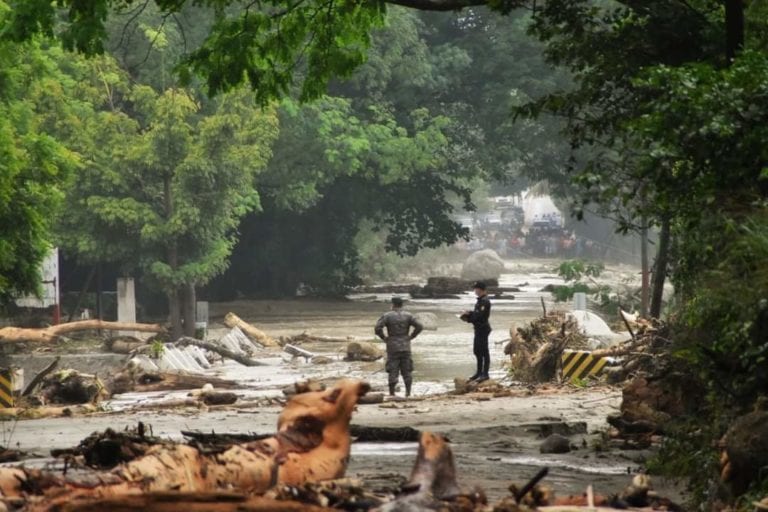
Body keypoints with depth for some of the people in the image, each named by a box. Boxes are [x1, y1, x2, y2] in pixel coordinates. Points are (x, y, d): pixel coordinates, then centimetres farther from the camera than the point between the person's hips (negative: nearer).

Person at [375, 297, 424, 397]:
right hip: (406, 347, 2)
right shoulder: (408, 316, 2)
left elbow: (377, 328, -16)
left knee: (393, 371, 2)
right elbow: (420, 326, -7)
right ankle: (408, 392, 5)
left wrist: (384, 338, -1)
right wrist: (411, 336, 2)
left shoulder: (387, 316, -5)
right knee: (407, 371, 8)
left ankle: (392, 393, 1)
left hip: (393, 347, -2)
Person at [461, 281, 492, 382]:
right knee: (477, 351, 18)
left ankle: (485, 374, -2)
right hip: (479, 328, 11)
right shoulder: (480, 300, 14)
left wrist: (468, 316, -11)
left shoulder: (485, 301, -18)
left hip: (483, 328, -11)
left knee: (484, 351, -6)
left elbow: (479, 315, -23)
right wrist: (469, 315, 2)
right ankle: (479, 372, 28)